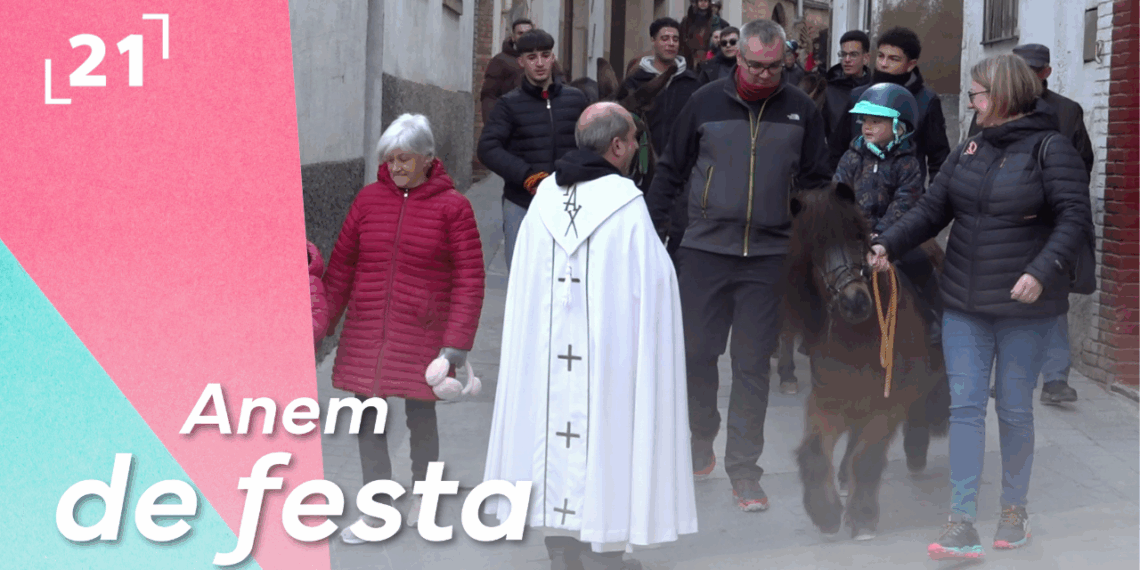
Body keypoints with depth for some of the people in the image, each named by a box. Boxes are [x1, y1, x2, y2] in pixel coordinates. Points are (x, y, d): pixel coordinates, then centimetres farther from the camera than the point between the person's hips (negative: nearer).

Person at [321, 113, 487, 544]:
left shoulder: (452, 207, -5)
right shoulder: (369, 199, 4)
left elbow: (469, 279, -6)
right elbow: (341, 267, 8)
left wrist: (457, 342, -11)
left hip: (422, 338, -3)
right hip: (366, 334, 3)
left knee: (421, 417, 9)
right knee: (368, 420, 3)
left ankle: (422, 495, 33)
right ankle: (376, 512, 14)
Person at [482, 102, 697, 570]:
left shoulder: (546, 196, 0)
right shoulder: (626, 205, -15)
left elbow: (527, 282, 7)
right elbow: (651, 283, -11)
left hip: (549, 352, 5)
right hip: (608, 353, -5)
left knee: (557, 422, 13)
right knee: (604, 432, 4)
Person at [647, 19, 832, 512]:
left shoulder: (800, 110, 4)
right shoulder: (705, 102, 2)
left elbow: (817, 183, 11)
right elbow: (671, 171, 9)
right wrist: (651, 234, 6)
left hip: (769, 256, 0)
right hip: (704, 249, 0)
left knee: (752, 364, 2)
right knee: (697, 351, 7)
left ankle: (743, 470, 8)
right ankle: (701, 439, 30)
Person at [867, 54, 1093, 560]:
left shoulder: (1050, 148, -9)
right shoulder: (971, 148, 8)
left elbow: (1075, 219, -14)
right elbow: (932, 209, 7)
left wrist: (1043, 271, -26)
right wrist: (888, 244, -6)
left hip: (1023, 308, -5)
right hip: (965, 306, 5)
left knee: (1015, 409, 8)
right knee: (964, 406, -1)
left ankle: (1014, 510, 25)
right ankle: (963, 523, -1)